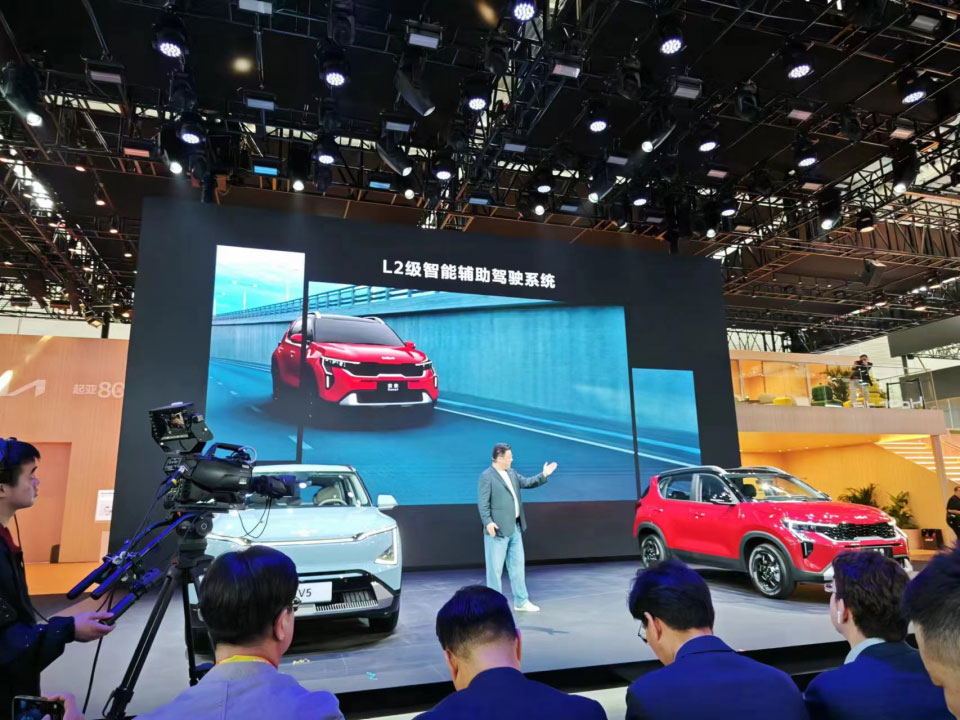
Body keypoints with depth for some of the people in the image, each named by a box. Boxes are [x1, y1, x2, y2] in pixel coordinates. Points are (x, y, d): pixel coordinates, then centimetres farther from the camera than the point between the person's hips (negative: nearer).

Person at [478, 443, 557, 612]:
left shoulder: (512, 473, 13)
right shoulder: (486, 476, -12)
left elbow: (527, 482, 17)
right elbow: (483, 503, -16)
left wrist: (543, 476, 3)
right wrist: (488, 522, -26)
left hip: (515, 527, 8)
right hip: (498, 529, -8)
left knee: (517, 565, 14)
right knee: (495, 568, 2)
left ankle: (521, 601, 24)